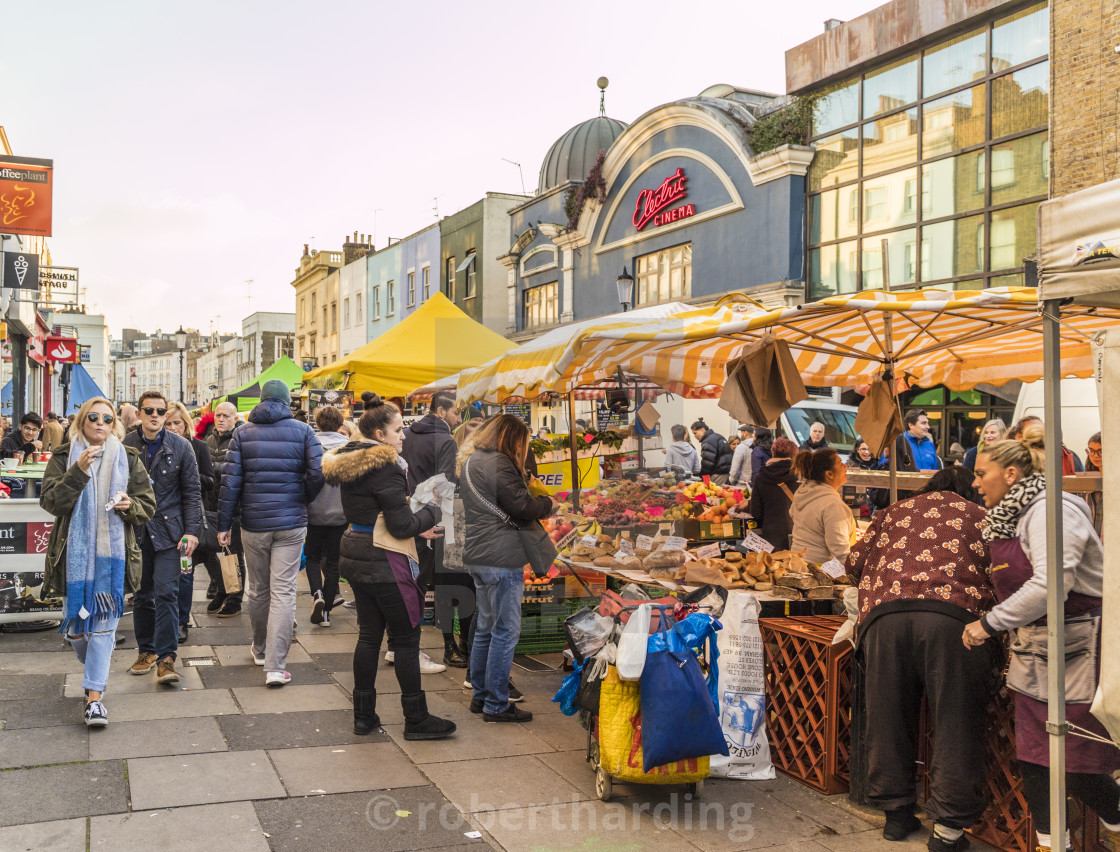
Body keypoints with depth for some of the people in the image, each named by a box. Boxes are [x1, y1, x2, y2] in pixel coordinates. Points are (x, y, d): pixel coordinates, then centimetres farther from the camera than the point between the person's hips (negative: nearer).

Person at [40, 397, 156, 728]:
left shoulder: (128, 459, 7)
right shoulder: (64, 457, 4)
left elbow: (148, 506, 9)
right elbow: (51, 502, -8)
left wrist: (130, 506, -13)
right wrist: (79, 471, -20)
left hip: (113, 552, 0)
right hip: (74, 552, 1)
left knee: (104, 621, -4)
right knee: (75, 620, 9)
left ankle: (94, 697, 0)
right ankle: (92, 665, 39)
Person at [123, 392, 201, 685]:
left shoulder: (180, 446, -1)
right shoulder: (125, 445, 2)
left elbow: (192, 491, 1)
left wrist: (191, 531, -6)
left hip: (168, 529, -2)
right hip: (135, 530, 2)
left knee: (166, 592, -8)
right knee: (141, 594, 11)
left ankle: (166, 656, -3)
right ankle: (147, 650, 25)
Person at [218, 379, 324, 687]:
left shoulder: (243, 433, 2)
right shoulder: (302, 431, -2)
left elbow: (230, 480, -2)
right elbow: (318, 473, -10)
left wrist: (224, 523, 3)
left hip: (254, 523, 2)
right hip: (291, 523, -2)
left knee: (258, 589, 17)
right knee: (283, 593, -2)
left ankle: (260, 650, 35)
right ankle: (275, 666, -7)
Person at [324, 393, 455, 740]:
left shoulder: (349, 463, 9)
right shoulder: (386, 467, -18)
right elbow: (402, 526, -19)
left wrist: (415, 527, 11)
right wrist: (432, 512, -2)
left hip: (356, 555, 9)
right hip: (385, 563, -8)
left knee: (369, 636, 15)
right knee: (406, 639, 2)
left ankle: (363, 715, 21)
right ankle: (416, 720, 11)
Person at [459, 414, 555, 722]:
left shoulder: (471, 461, 15)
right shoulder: (499, 465, -16)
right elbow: (523, 507, -16)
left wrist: (525, 487, 12)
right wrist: (547, 503, 2)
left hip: (477, 557, 10)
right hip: (501, 559, -10)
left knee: (485, 627, 18)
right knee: (505, 631, -2)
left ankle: (480, 696, 26)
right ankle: (497, 705, 3)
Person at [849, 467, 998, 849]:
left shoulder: (894, 512, 30)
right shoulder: (979, 517, 25)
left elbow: (855, 562, 27)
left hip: (884, 615, 2)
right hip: (953, 615, -2)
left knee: (887, 716, 13)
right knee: (955, 721, 6)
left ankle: (896, 813, 24)